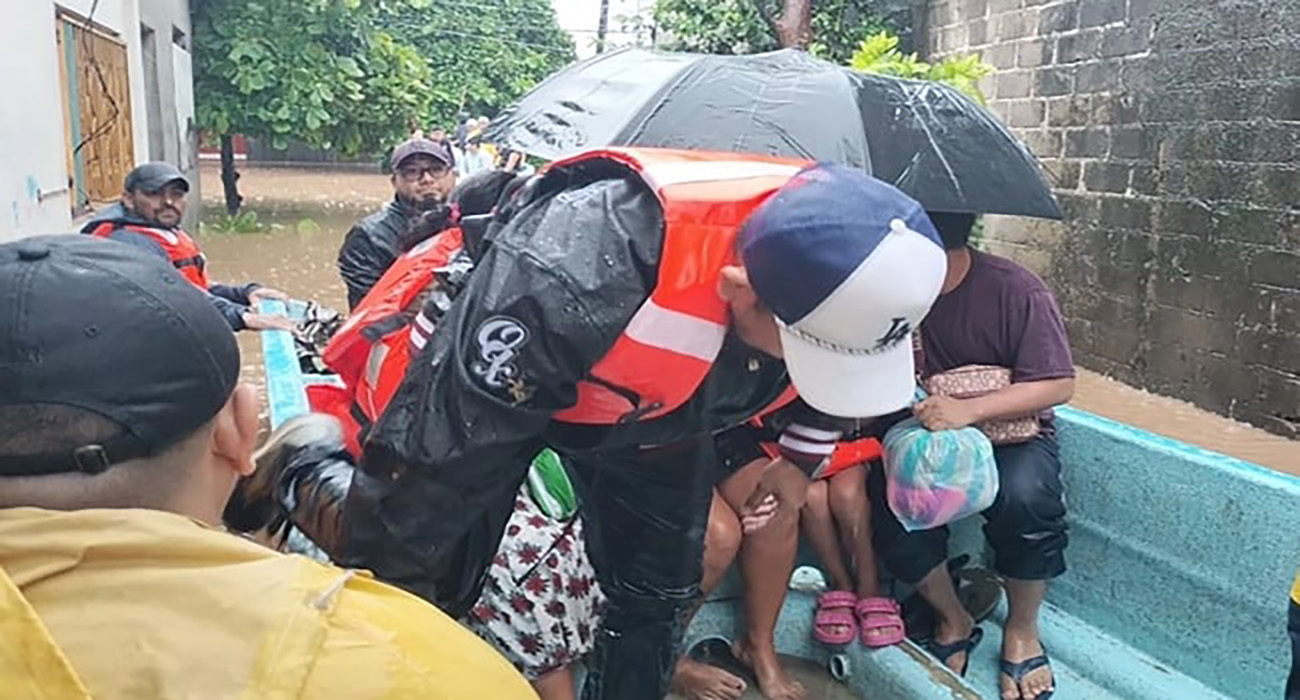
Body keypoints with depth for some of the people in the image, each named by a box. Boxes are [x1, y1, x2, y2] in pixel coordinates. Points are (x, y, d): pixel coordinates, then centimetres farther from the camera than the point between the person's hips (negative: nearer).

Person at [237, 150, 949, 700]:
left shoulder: (834, 261, -26)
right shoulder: (575, 276, -47)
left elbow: (820, 380, 1)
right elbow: (454, 447, -33)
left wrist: (802, 455, 13)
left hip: (653, 397, 5)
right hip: (515, 375, -4)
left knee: (662, 592, 7)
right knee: (409, 568, 5)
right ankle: (301, 474, 34)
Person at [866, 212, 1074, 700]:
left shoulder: (1014, 290, -17)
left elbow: (1058, 385, -16)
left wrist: (969, 410, -29)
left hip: (1012, 431, -2)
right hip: (924, 434, 3)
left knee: (1024, 496, -35)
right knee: (888, 498, -28)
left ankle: (1022, 629, -4)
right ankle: (954, 620, 1)